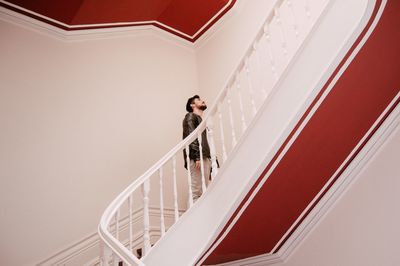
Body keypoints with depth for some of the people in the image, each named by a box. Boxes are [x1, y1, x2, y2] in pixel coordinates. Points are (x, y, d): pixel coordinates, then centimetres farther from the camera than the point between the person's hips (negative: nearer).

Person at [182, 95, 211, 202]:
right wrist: (197, 157, -21)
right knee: (196, 191, -11)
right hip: (196, 158, -8)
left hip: (205, 158, 9)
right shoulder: (190, 117, 2)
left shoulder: (201, 120, 27)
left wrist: (208, 158, 12)